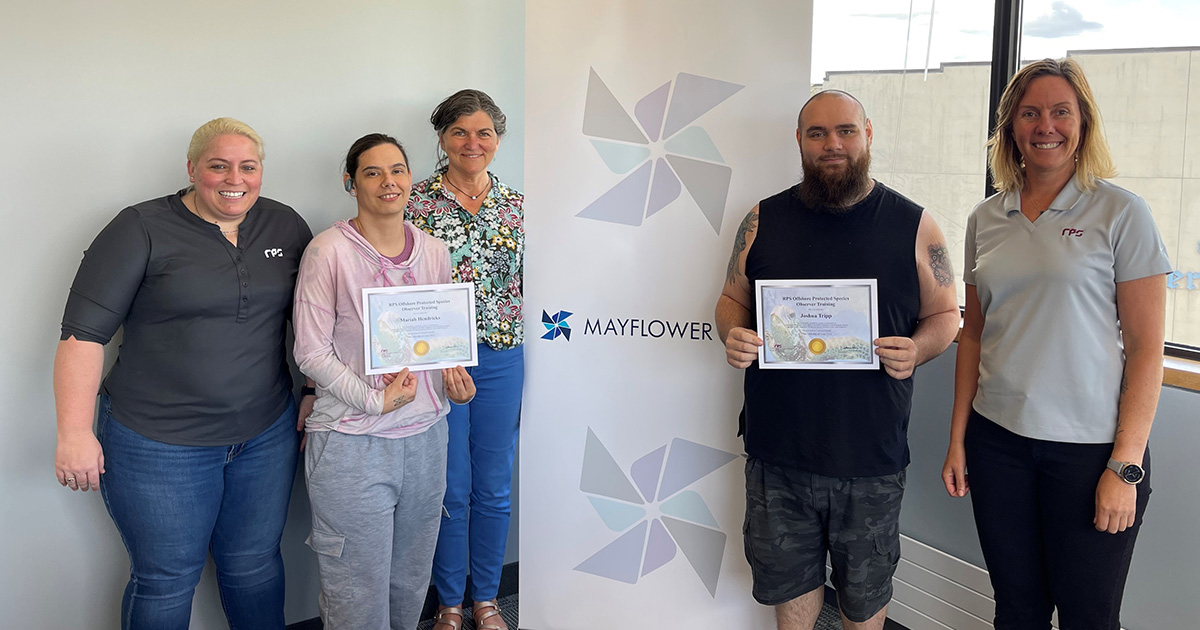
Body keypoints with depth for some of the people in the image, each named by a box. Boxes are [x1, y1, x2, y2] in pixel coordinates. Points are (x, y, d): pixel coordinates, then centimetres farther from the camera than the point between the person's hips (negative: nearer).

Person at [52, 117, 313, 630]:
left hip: (266, 434, 4)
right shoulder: (142, 228, -9)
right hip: (158, 443, -3)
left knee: (254, 564, 16)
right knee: (166, 579, 9)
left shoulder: (286, 226, 5)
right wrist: (74, 433, -15)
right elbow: (84, 333, -11)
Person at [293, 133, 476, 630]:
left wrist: (456, 377, -4)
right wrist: (375, 399, -19)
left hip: (425, 436, 5)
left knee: (411, 581, 18)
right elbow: (311, 351, -10)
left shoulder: (434, 252, 7)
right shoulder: (329, 251, -10)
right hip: (352, 444, -5)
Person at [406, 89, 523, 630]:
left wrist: (521, 356, 9)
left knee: (493, 488, 12)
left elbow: (521, 285, 11)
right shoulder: (417, 201, -4)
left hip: (501, 360, 3)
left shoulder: (514, 204, 6)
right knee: (451, 489, 7)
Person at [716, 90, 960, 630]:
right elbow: (732, 300, 11)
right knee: (786, 579, 17)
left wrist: (918, 349, -16)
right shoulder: (764, 220, 4)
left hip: (871, 458, -1)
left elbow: (944, 313, 6)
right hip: (778, 449, 1)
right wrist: (733, 334, -12)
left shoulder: (914, 225, 0)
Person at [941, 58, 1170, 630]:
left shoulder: (1121, 214, -6)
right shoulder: (986, 219, 7)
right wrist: (957, 440, 9)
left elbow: (1146, 348, -7)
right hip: (998, 440, 4)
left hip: (1090, 448, -3)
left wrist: (1126, 466, -12)